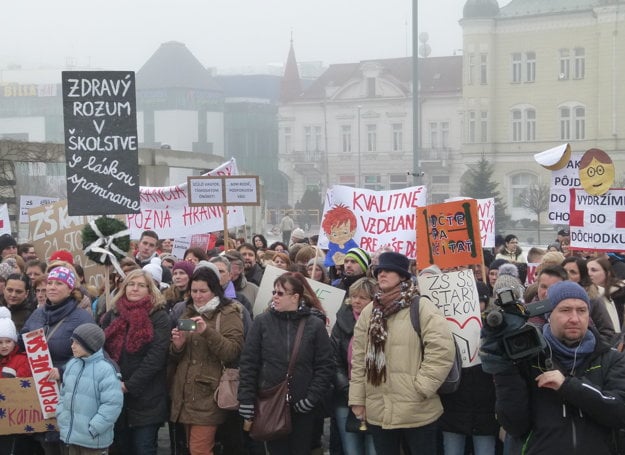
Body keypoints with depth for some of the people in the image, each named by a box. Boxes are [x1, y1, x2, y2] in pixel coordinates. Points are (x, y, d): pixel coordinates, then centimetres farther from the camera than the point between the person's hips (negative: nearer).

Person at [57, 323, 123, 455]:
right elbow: (64, 395, 18)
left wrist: (93, 429, -17)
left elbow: (112, 404, -18)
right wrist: (62, 420, 7)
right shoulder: (71, 365, 8)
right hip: (71, 436, 7)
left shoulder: (106, 369, -15)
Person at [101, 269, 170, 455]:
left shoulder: (159, 317, -4)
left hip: (145, 398, -5)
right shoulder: (113, 315, 12)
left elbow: (156, 357, -13)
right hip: (115, 395, 5)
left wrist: (129, 386, -16)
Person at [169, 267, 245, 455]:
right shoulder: (188, 313, 16)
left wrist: (208, 332, -25)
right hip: (186, 393, 6)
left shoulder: (228, 314, -2)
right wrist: (177, 346, -4)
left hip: (208, 395, -6)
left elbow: (233, 352, -14)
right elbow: (174, 359, 19)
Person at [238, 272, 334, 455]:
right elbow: (248, 363, 0)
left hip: (302, 407, -1)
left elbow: (326, 366, -2)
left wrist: (312, 398, -11)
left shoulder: (315, 324, -2)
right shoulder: (262, 321, 1)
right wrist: (246, 401, -6)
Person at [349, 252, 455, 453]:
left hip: (416, 411, -5)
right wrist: (357, 399, 9)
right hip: (378, 412, 5)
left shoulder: (421, 307, -7)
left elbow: (442, 350, -15)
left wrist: (421, 388, -15)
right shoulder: (369, 312, 11)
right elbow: (359, 359, 13)